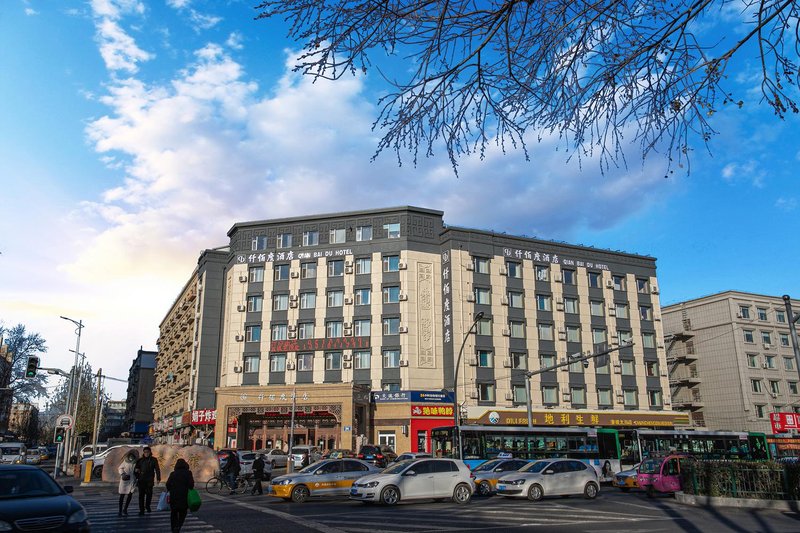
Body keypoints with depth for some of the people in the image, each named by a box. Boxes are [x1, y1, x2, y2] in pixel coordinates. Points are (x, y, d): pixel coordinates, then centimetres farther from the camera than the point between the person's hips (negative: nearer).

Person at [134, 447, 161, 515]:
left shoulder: (154, 460, 4)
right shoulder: (140, 460, 8)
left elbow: (157, 469, 2)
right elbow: (136, 468, 17)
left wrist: (158, 478, -8)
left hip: (149, 480, -1)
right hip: (141, 480, 1)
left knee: (149, 493, -8)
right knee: (141, 495, 1)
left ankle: (147, 505, 19)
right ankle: (141, 510, 10)